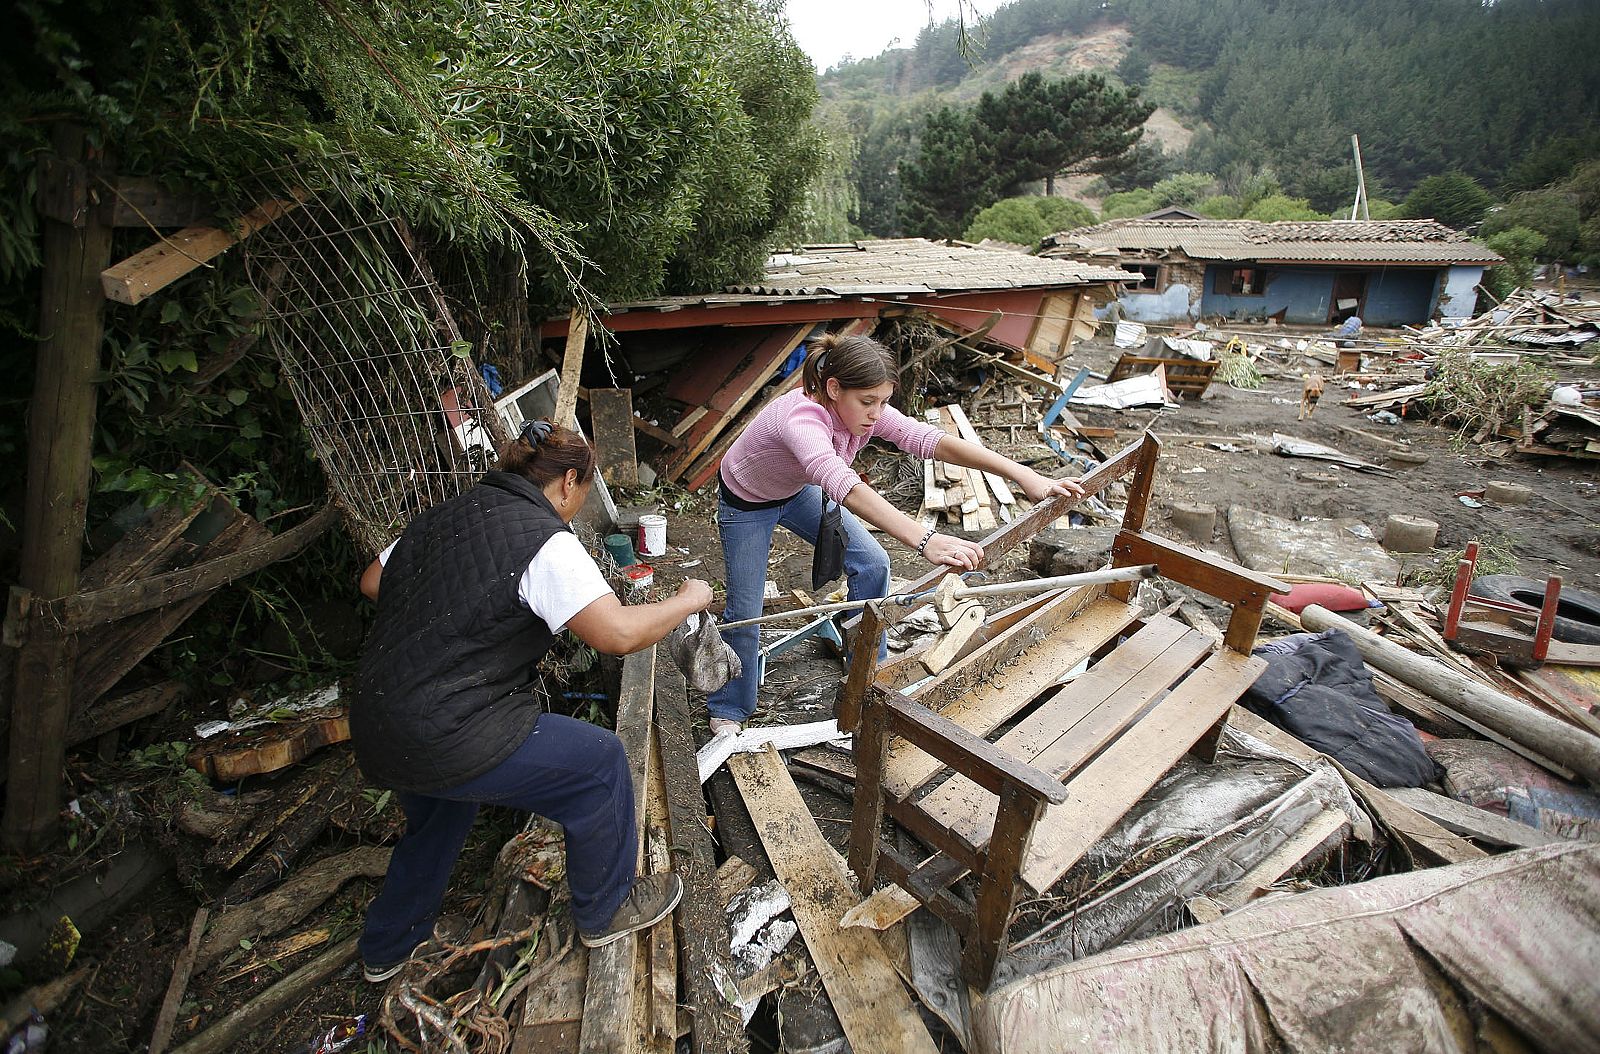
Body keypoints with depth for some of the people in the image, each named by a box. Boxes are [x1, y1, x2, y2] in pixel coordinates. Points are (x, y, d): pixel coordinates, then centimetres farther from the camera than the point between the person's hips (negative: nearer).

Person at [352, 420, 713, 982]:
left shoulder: (445, 514, 7)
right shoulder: (544, 539, -19)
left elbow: (372, 582, 21)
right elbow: (620, 633, -28)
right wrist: (688, 600, -12)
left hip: (376, 731, 9)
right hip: (445, 740, -9)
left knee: (438, 817, 36)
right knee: (598, 762, 5)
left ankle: (385, 947, 54)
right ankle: (605, 910, 25)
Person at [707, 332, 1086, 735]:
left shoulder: (862, 410, -23)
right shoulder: (801, 419, -43)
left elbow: (932, 440, -30)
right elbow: (845, 486, -60)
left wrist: (1022, 474, -39)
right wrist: (925, 541, -72)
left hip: (796, 491, 6)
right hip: (746, 503, -6)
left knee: (872, 564, -1)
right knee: (745, 611, -1)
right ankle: (729, 710, 25)